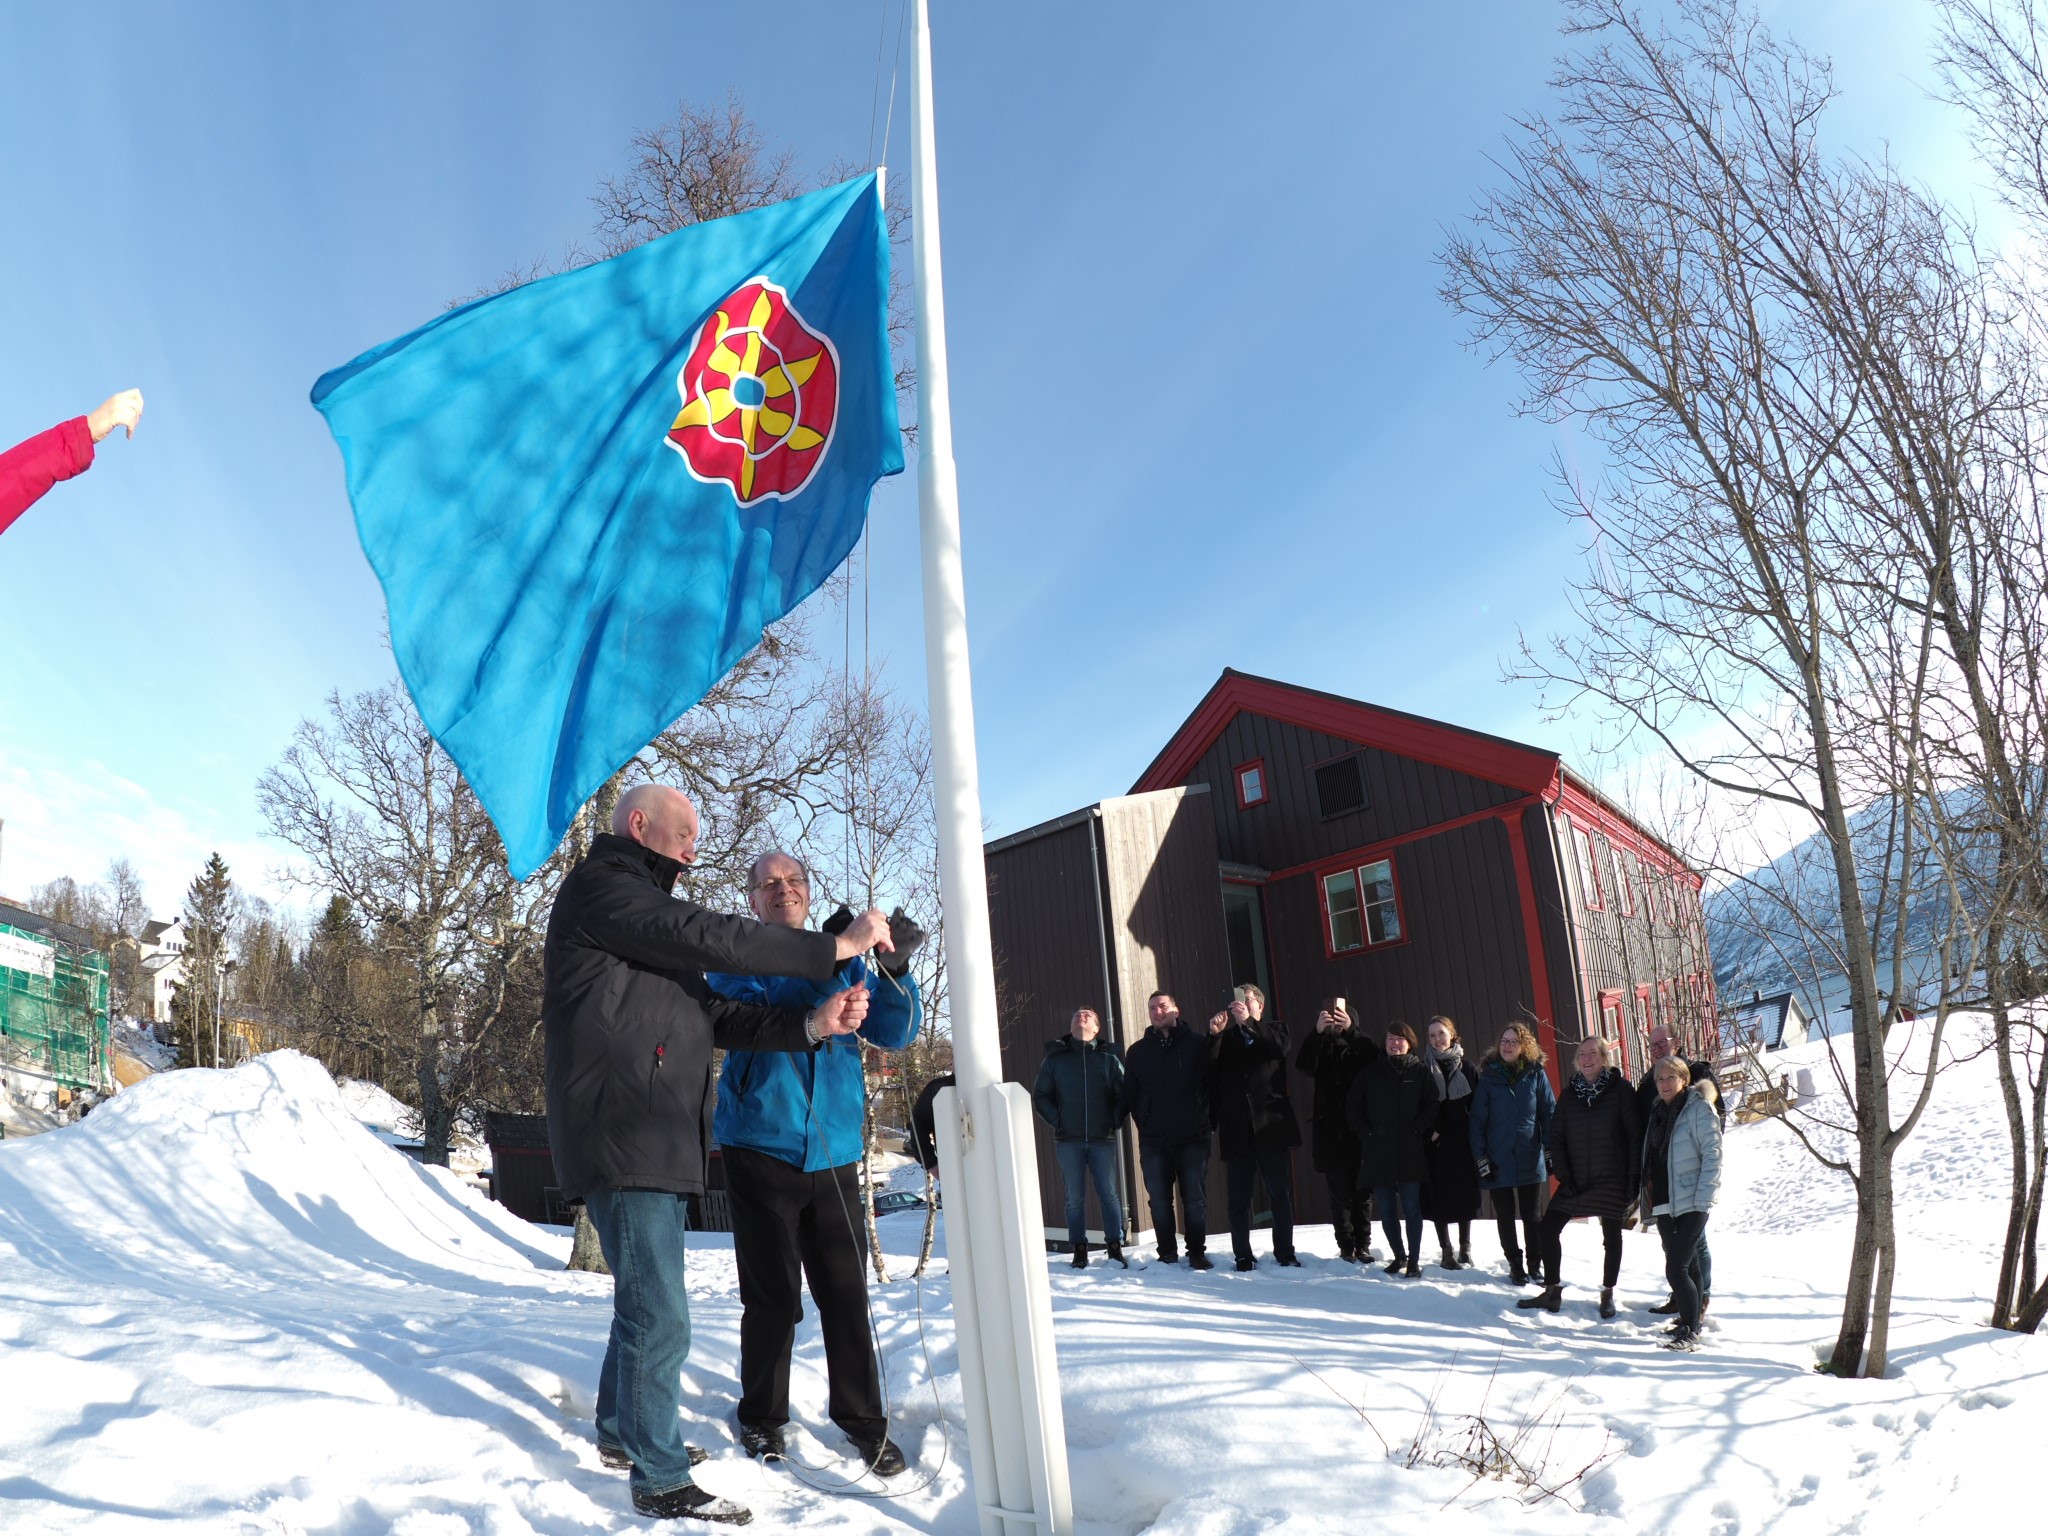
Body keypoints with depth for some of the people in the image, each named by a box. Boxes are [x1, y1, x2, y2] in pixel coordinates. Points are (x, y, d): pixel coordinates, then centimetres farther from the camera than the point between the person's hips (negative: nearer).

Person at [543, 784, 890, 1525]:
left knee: (645, 1302, 21)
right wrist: (836, 948, -17)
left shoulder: (650, 922, 23)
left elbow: (717, 1015, 12)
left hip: (657, 1145, 10)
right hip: (621, 1139, -10)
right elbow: (711, 936, -19)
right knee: (660, 1317, -6)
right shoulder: (600, 887, -7)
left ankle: (623, 1429, 37)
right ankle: (661, 1480, 5)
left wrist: (811, 1024, -4)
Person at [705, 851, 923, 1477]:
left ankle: (861, 1416, 19)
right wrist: (824, 971, -32)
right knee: (773, 1295, 4)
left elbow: (893, 1032, 0)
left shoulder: (847, 961, 10)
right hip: (760, 1146, -2)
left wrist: (895, 970, -19)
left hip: (835, 1151, 2)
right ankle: (762, 1415, 24)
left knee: (846, 1291, 4)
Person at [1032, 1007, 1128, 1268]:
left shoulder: (1109, 1058, 5)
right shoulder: (1055, 1058, 7)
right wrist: (1057, 1121, -2)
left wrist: (1114, 1121, -7)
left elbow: (1123, 1095, 3)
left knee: (1109, 1195, 0)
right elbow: (1040, 1096, 7)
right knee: (1075, 1199, 4)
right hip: (1068, 1141, 1)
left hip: (1103, 1139, 0)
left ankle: (1115, 1248, 8)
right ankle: (1079, 1250, 11)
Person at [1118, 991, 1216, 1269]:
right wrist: (1142, 1122, 0)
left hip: (1193, 1138, -2)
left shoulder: (1197, 1045, 2)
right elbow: (1129, 1095, 9)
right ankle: (1167, 1254, 13)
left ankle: (1197, 1252, 11)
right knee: (1160, 1200, 4)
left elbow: (1213, 1083, 2)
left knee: (1195, 1199, 1)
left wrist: (1205, 1119, -3)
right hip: (1153, 1141, 2)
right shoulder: (1137, 1051, 8)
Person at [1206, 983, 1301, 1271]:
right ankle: (1243, 1256, 10)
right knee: (1239, 1198, 2)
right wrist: (1214, 1035, -12)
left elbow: (1279, 1047, -12)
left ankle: (1285, 1253, 13)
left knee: (1281, 1194, 4)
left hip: (1272, 1124, -1)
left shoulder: (1273, 1030, 11)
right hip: (1236, 1128, 1)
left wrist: (1249, 1021, -19)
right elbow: (1210, 1072, 0)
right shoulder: (1226, 1037, 13)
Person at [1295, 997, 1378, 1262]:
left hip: (1359, 1130, 0)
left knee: (1363, 1191, 3)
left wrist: (1351, 1029, -24)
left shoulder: (1358, 1044, 7)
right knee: (1340, 1193, 1)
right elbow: (1303, 1064, -12)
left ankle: (1363, 1246, 10)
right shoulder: (1319, 1047, 8)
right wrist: (1317, 1032, -24)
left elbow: (1376, 1059, -15)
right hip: (1329, 1132, 0)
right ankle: (1346, 1247, 6)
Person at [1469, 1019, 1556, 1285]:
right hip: (1498, 1161, 0)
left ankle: (1535, 1264, 23)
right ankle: (1515, 1264, 22)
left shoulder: (1536, 1074, 0)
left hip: (1529, 1160, 0)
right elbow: (1477, 1120, 0)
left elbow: (1549, 1113, 2)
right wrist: (1480, 1158, -5)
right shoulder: (1489, 1077, 0)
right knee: (1505, 1216, 9)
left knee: (1531, 1215, 9)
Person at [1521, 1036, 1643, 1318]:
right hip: (1576, 1180, 4)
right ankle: (1552, 1291, 11)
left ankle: (1607, 1294, 25)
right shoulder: (1570, 1093, 5)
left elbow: (1635, 1135, -8)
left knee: (1611, 1236, 8)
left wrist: (1633, 1178, -13)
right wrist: (1563, 1175, -3)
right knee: (1548, 1228, -2)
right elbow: (1556, 1137, 6)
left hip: (1612, 1180, -3)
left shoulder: (1620, 1089, -6)